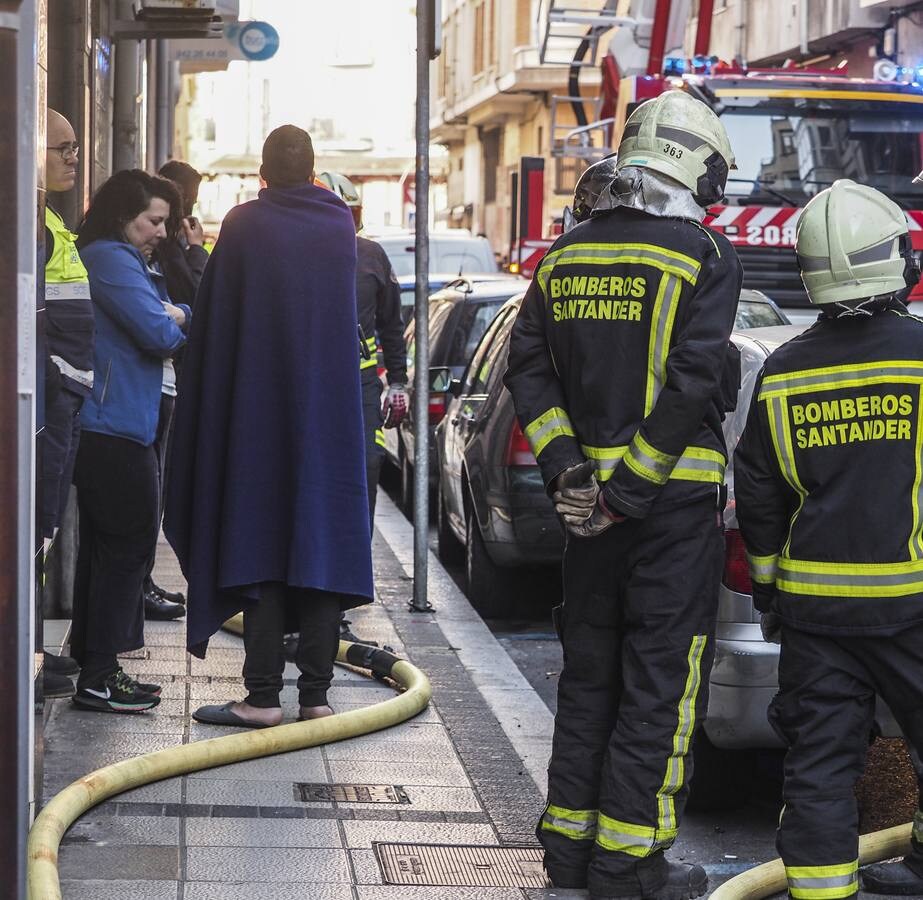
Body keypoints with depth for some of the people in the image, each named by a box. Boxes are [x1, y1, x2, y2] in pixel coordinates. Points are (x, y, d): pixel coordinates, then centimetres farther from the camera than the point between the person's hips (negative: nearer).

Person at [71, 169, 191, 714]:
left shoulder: (127, 261, 21)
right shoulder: (112, 260, -13)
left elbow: (171, 317, 18)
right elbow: (158, 333, -20)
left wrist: (176, 315, -5)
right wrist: (176, 322, 1)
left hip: (110, 428, 11)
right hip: (115, 428, -11)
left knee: (106, 547, 13)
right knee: (127, 544, -6)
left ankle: (95, 670, 20)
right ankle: (98, 677, -4)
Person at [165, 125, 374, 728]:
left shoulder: (244, 226, -7)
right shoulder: (341, 223, 4)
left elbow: (214, 321, -2)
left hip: (259, 410, -3)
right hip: (330, 411, 3)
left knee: (259, 541, 0)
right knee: (323, 541, 6)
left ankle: (263, 695, -3)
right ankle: (316, 692, 6)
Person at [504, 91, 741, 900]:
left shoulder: (567, 256, 8)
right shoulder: (706, 256, -10)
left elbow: (529, 370, 3)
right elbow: (690, 386, -18)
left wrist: (567, 467, -2)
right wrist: (629, 492, -15)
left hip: (590, 495, 6)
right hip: (675, 498, -6)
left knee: (589, 671, 16)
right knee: (660, 681, 1)